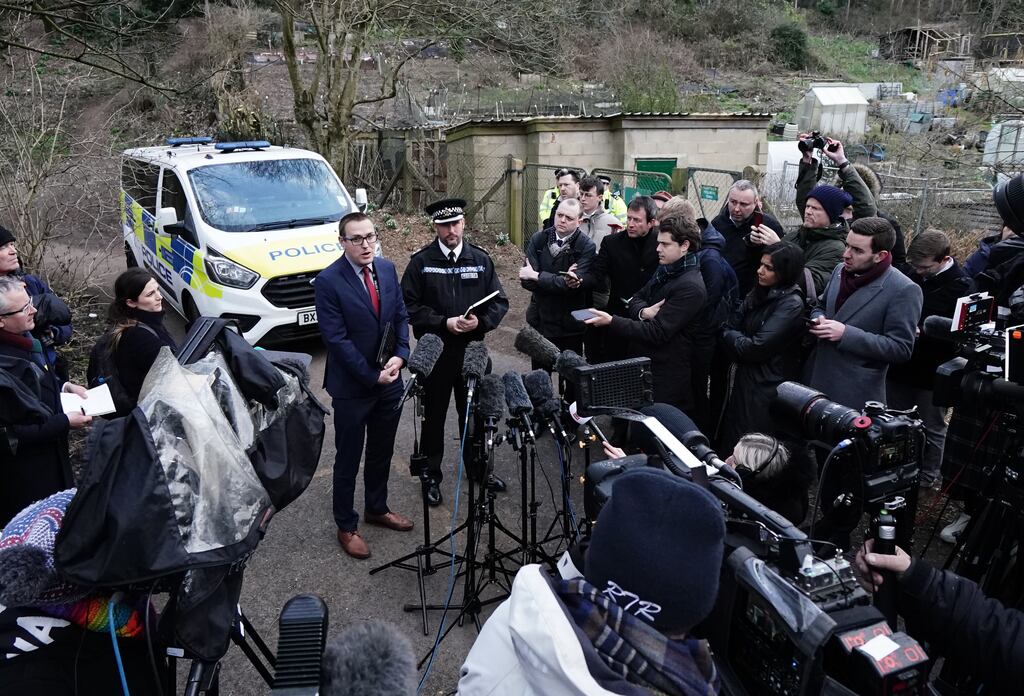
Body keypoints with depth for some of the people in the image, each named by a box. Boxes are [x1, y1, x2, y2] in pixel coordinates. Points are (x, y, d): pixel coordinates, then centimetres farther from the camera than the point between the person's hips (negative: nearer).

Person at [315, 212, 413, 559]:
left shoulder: (387, 269, 2)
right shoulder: (328, 281, -16)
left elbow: (401, 316, 7)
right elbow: (336, 339, -18)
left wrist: (400, 356, -9)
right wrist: (372, 376, -17)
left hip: (389, 380, 6)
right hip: (352, 387, -6)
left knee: (382, 452, 21)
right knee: (348, 460, 9)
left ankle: (377, 508, 41)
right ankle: (346, 526, 26)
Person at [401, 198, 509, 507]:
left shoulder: (481, 259, 2)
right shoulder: (421, 262, -5)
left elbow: (500, 302, 3)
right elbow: (410, 307, -7)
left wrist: (480, 322, -16)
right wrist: (444, 323, -18)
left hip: (472, 350, 2)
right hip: (435, 351, -2)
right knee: (433, 416, 10)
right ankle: (431, 476, 25)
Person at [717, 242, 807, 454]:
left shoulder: (792, 305, -16)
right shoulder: (757, 295, 8)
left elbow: (756, 348, -19)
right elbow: (727, 329, 5)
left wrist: (730, 335, -3)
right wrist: (741, 341, -13)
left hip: (767, 391, -7)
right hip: (743, 382, 7)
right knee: (730, 445, 15)